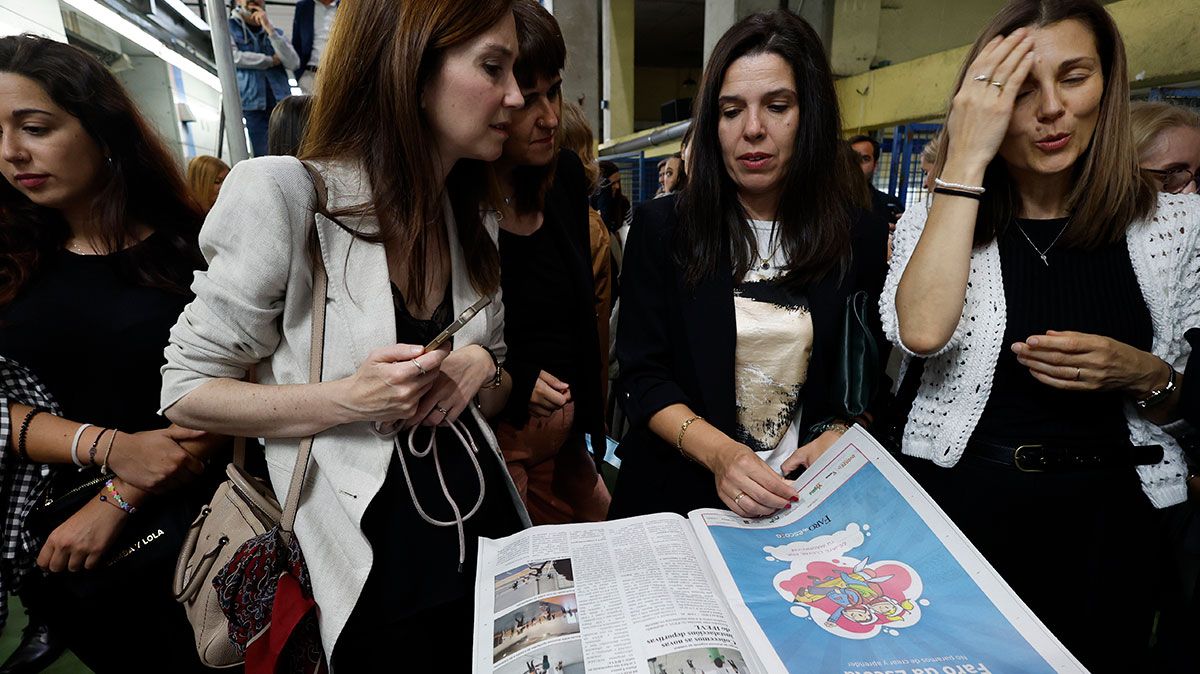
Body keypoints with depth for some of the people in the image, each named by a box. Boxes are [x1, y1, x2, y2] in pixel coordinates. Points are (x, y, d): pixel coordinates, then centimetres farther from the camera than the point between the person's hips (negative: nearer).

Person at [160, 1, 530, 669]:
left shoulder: (478, 222, 4)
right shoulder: (287, 195, -15)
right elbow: (186, 391, -9)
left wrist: (482, 366, -11)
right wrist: (351, 398, -23)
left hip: (490, 528, 6)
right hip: (369, 558, -5)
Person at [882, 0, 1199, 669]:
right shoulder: (937, 220, -4)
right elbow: (922, 332, -26)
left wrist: (1145, 376, -16)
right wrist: (965, 157, -22)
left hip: (1110, 517, 2)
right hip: (961, 504, -1)